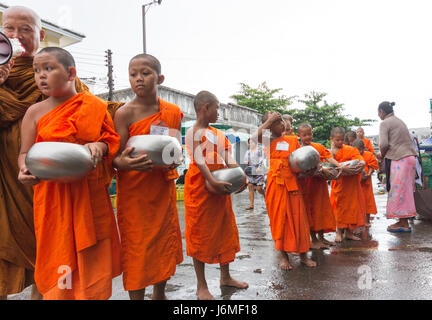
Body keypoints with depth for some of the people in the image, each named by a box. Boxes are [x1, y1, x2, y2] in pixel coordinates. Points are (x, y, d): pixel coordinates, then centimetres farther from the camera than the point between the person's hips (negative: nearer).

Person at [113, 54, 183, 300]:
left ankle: (160, 294, 36)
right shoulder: (124, 114, -9)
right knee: (136, 248, 1)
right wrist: (124, 162, -33)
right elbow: (117, 158, -10)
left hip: (163, 190, 4)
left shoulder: (173, 112, 3)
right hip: (134, 193, -4)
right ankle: (137, 296, 19)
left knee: (165, 244, 14)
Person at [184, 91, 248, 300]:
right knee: (200, 235, 2)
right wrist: (212, 182, -33)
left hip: (221, 189, 8)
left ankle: (225, 277, 31)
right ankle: (201, 286, 13)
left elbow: (228, 159, 7)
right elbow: (199, 161, -21)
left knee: (225, 231, 15)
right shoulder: (194, 132, -9)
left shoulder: (218, 133, 14)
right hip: (200, 189, -8)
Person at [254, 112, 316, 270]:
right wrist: (268, 121, -12)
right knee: (279, 217, 5)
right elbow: (255, 138, -19)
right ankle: (283, 254, 18)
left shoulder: (293, 140, 9)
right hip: (276, 183, -2)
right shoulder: (268, 140, 1)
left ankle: (303, 254, 17)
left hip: (293, 182, 2)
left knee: (298, 217, 5)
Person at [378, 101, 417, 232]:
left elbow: (383, 144, -16)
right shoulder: (399, 121, 20)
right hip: (410, 157, 9)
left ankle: (404, 224, -2)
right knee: (404, 190, 11)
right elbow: (406, 141, 20)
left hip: (398, 159, -8)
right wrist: (386, 154, 16)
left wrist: (383, 155, 3)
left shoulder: (385, 123, -5)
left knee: (397, 190, -4)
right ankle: (403, 221, 15)